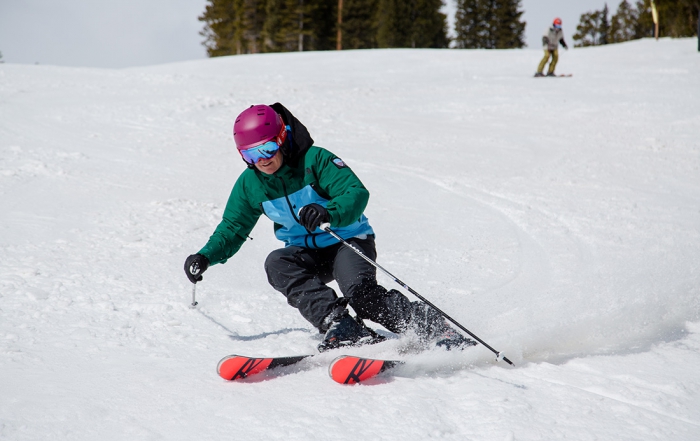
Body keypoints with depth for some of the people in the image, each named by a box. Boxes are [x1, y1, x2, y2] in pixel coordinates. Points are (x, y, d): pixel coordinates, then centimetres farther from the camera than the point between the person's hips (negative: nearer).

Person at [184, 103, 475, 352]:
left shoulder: (315, 160, -16)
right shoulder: (249, 184, 0)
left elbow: (356, 194, -26)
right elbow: (232, 228, 13)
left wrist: (328, 213, -47)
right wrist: (206, 257, -3)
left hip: (348, 242, -5)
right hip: (307, 254, 5)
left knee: (360, 292, -32)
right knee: (277, 264, -28)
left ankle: (438, 331, -29)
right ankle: (339, 325, -39)